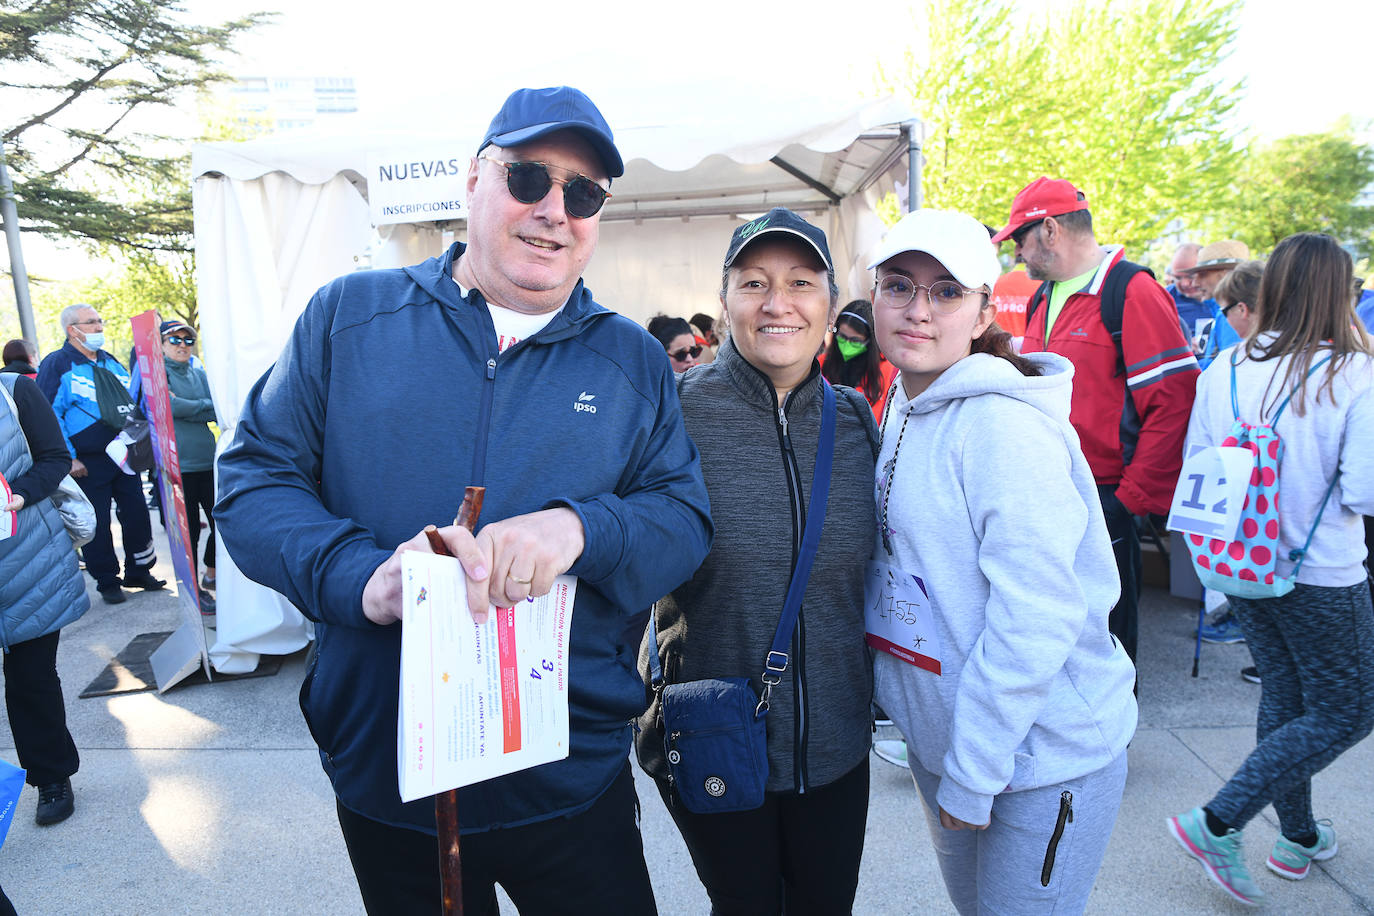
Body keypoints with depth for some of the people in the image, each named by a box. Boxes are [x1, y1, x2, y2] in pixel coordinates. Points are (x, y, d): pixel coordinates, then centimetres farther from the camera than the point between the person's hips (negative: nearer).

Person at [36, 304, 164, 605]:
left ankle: (138, 572, 23)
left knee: (137, 514, 8)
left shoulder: (111, 363, 12)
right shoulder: (57, 364, -7)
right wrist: (68, 458, -15)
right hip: (87, 464, -5)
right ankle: (107, 582, 17)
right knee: (97, 524, 3)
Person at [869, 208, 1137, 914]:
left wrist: (971, 777, -17)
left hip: (1043, 757, -7)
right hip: (939, 737, 7)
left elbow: (1034, 620, -25)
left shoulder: (1004, 423, -23)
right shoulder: (903, 408, 3)